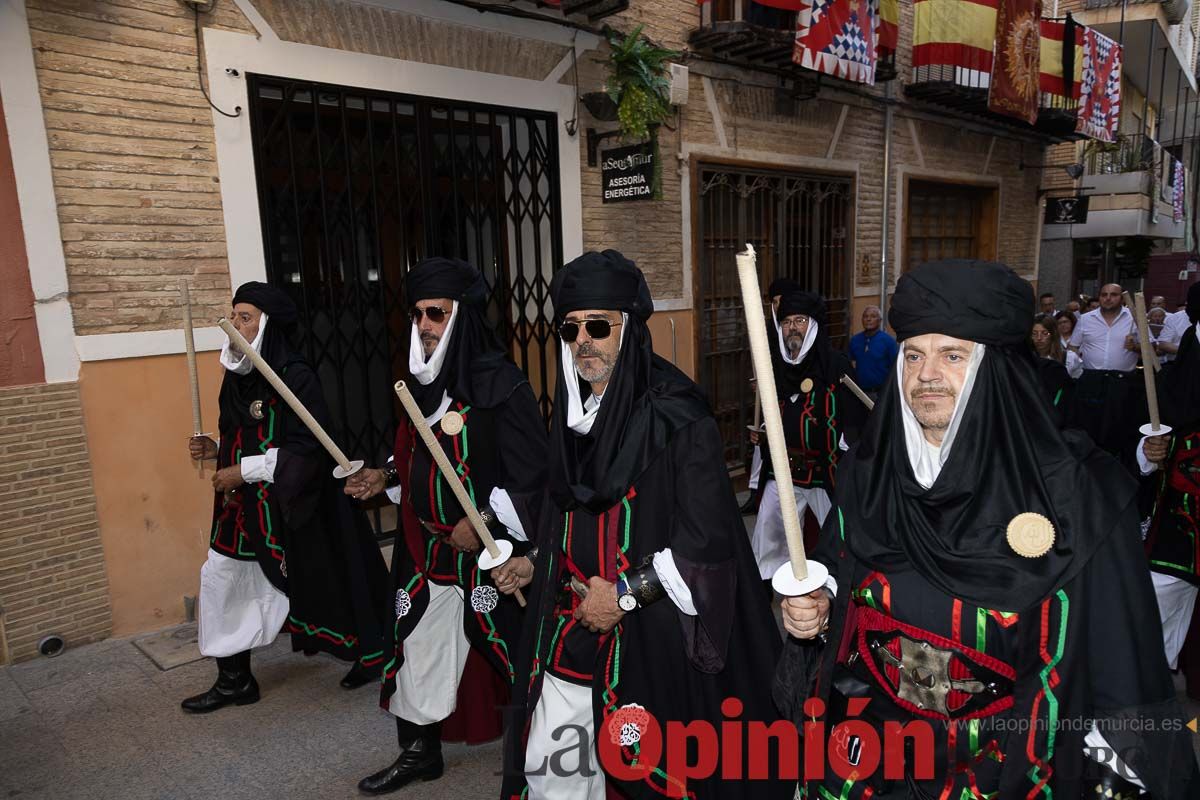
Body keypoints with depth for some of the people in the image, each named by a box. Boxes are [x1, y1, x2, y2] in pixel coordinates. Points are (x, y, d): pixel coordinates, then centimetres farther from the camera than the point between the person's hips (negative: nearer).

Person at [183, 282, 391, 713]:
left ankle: (372, 652, 29)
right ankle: (234, 680, 27)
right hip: (247, 508, 8)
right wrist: (216, 450, 0)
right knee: (222, 579, 10)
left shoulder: (294, 376, -18)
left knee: (319, 582, 6)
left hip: (291, 507, -8)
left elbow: (309, 449, -23)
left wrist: (244, 470, -21)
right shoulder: (239, 376, 6)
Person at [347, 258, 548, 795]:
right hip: (424, 545, 7)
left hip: (486, 547, -7)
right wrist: (386, 477, 4)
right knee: (417, 646, 15)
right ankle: (419, 751, 35)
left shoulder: (500, 384, -16)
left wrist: (484, 523, -20)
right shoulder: (422, 381, 6)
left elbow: (532, 473, -17)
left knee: (506, 648, 8)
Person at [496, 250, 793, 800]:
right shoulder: (574, 407, 7)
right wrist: (539, 562, 14)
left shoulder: (676, 416, -15)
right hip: (570, 628, 7)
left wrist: (626, 593, -17)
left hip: (650, 634, -6)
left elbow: (709, 537, -18)